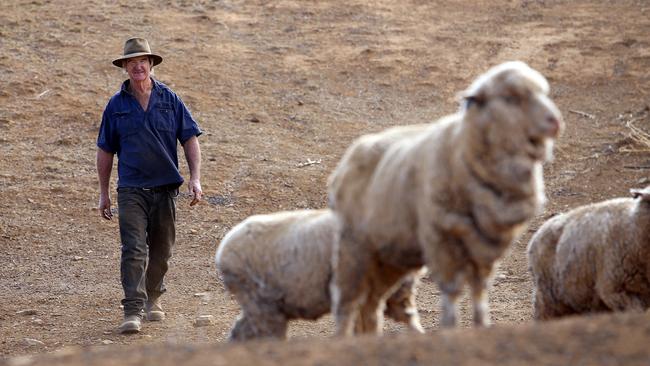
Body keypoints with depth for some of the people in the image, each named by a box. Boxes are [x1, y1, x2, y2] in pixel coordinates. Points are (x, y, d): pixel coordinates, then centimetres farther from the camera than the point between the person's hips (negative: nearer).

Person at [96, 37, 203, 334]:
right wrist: (104, 193, 9)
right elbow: (105, 151, 10)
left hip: (165, 187, 2)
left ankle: (152, 299, 32)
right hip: (131, 189, -2)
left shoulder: (169, 100, 5)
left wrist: (195, 179, -6)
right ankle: (133, 311, -19)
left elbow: (190, 139, 6)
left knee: (161, 250, 11)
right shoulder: (116, 105, 4)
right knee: (134, 249, -14)